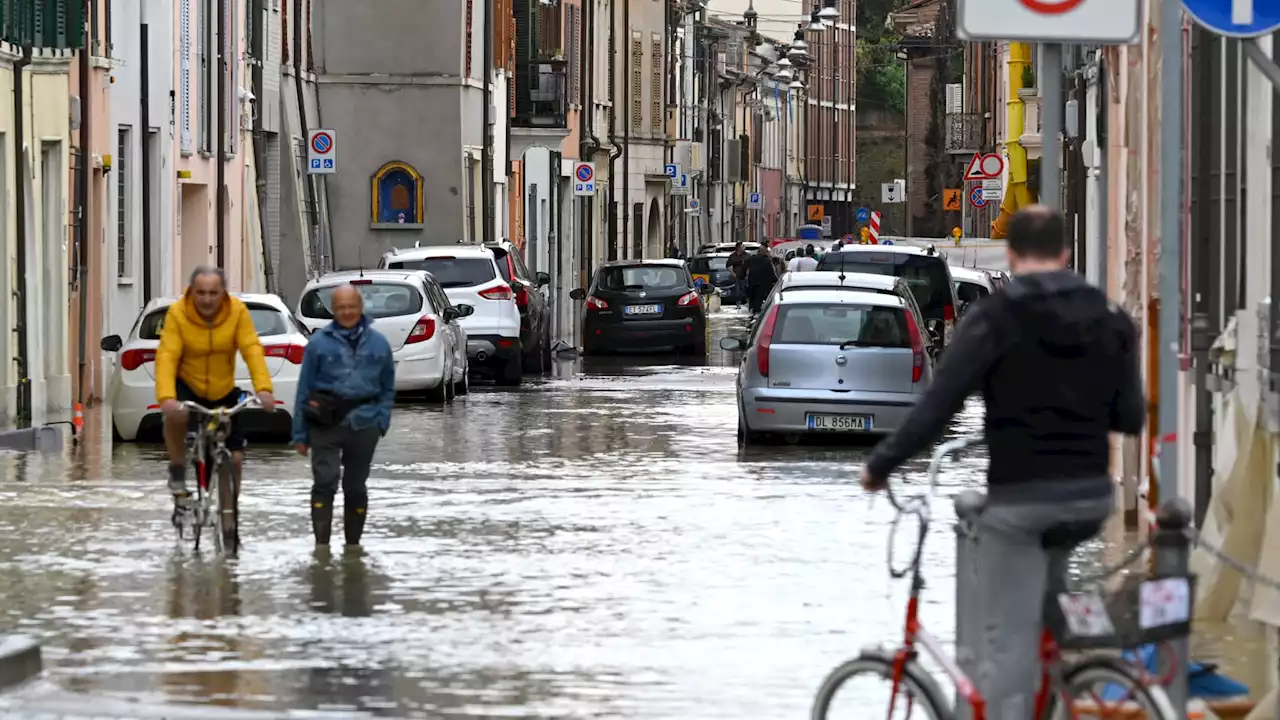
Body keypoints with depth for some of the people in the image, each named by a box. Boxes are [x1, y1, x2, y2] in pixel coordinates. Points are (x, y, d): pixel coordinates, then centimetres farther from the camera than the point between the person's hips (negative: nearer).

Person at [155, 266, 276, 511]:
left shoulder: (237, 311, -15)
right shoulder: (177, 314, -19)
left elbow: (252, 350, -22)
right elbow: (166, 356, -26)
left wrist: (263, 388, -37)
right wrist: (166, 397, -42)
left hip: (223, 392, 2)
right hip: (187, 387, -2)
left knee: (235, 458, -1)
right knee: (176, 414, -37)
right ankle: (177, 470, -11)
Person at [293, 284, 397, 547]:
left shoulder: (378, 343, 7)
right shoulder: (319, 342, 0)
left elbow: (388, 388, 15)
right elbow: (304, 389, 2)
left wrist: (382, 420, 0)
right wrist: (300, 434, 0)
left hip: (363, 424, 2)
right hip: (325, 424, -2)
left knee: (356, 487, 12)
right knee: (325, 481, -13)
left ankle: (353, 544, 23)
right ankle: (322, 543, -13)